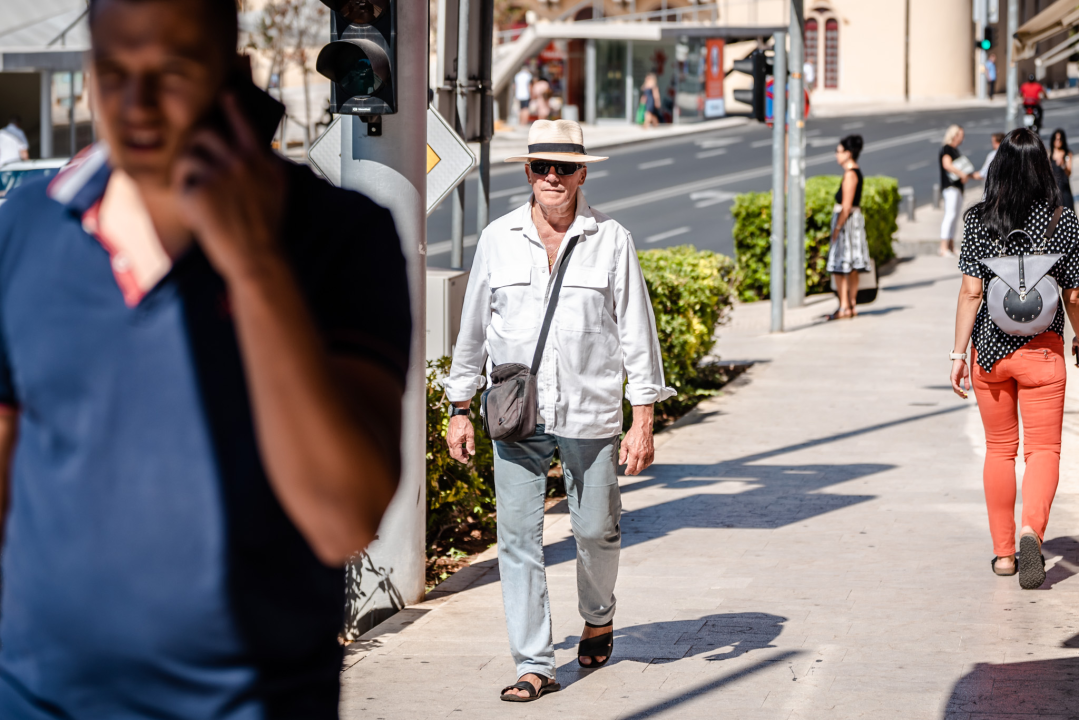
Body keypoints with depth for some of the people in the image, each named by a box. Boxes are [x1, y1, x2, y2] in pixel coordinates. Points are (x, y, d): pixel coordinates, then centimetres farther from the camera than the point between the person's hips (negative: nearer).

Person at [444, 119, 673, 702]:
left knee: (596, 531, 9)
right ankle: (534, 665, 2)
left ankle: (598, 616, 39)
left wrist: (643, 422, -4)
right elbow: (473, 328, 12)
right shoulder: (497, 239, 4)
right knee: (518, 539, -3)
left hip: (590, 415, -1)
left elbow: (637, 332, 1)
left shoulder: (611, 241, -1)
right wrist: (460, 410, 11)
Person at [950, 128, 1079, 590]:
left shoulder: (978, 221, -5)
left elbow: (971, 292, -8)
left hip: (990, 347, 1)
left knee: (999, 449, 13)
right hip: (1041, 348, -1)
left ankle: (1003, 553, 17)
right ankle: (1032, 529, -24)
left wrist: (959, 353, -3)